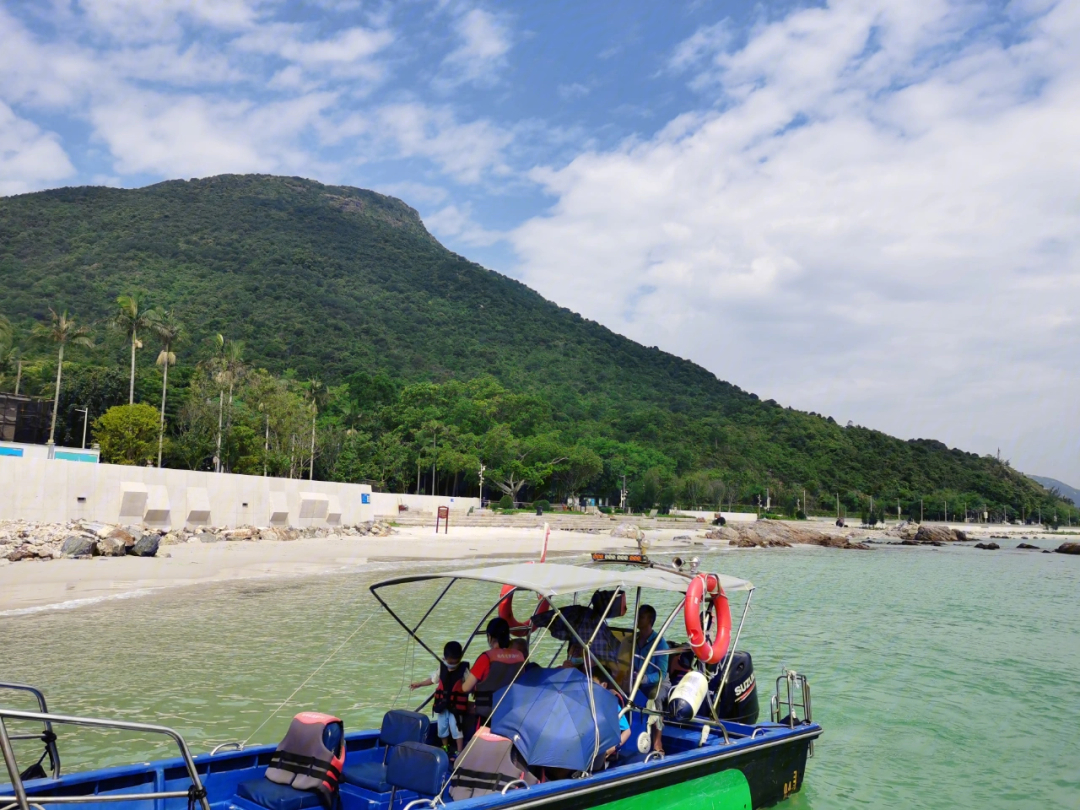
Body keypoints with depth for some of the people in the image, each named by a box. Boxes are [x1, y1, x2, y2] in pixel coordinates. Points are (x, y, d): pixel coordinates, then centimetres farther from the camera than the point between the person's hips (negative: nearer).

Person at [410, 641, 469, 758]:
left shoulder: (463, 669, -13)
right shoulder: (441, 668, -1)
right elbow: (433, 679, 14)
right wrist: (419, 684, 18)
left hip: (456, 705, -5)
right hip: (442, 704, 5)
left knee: (456, 728, -6)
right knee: (442, 727, 15)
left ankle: (459, 752, 6)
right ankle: (445, 749, 35)